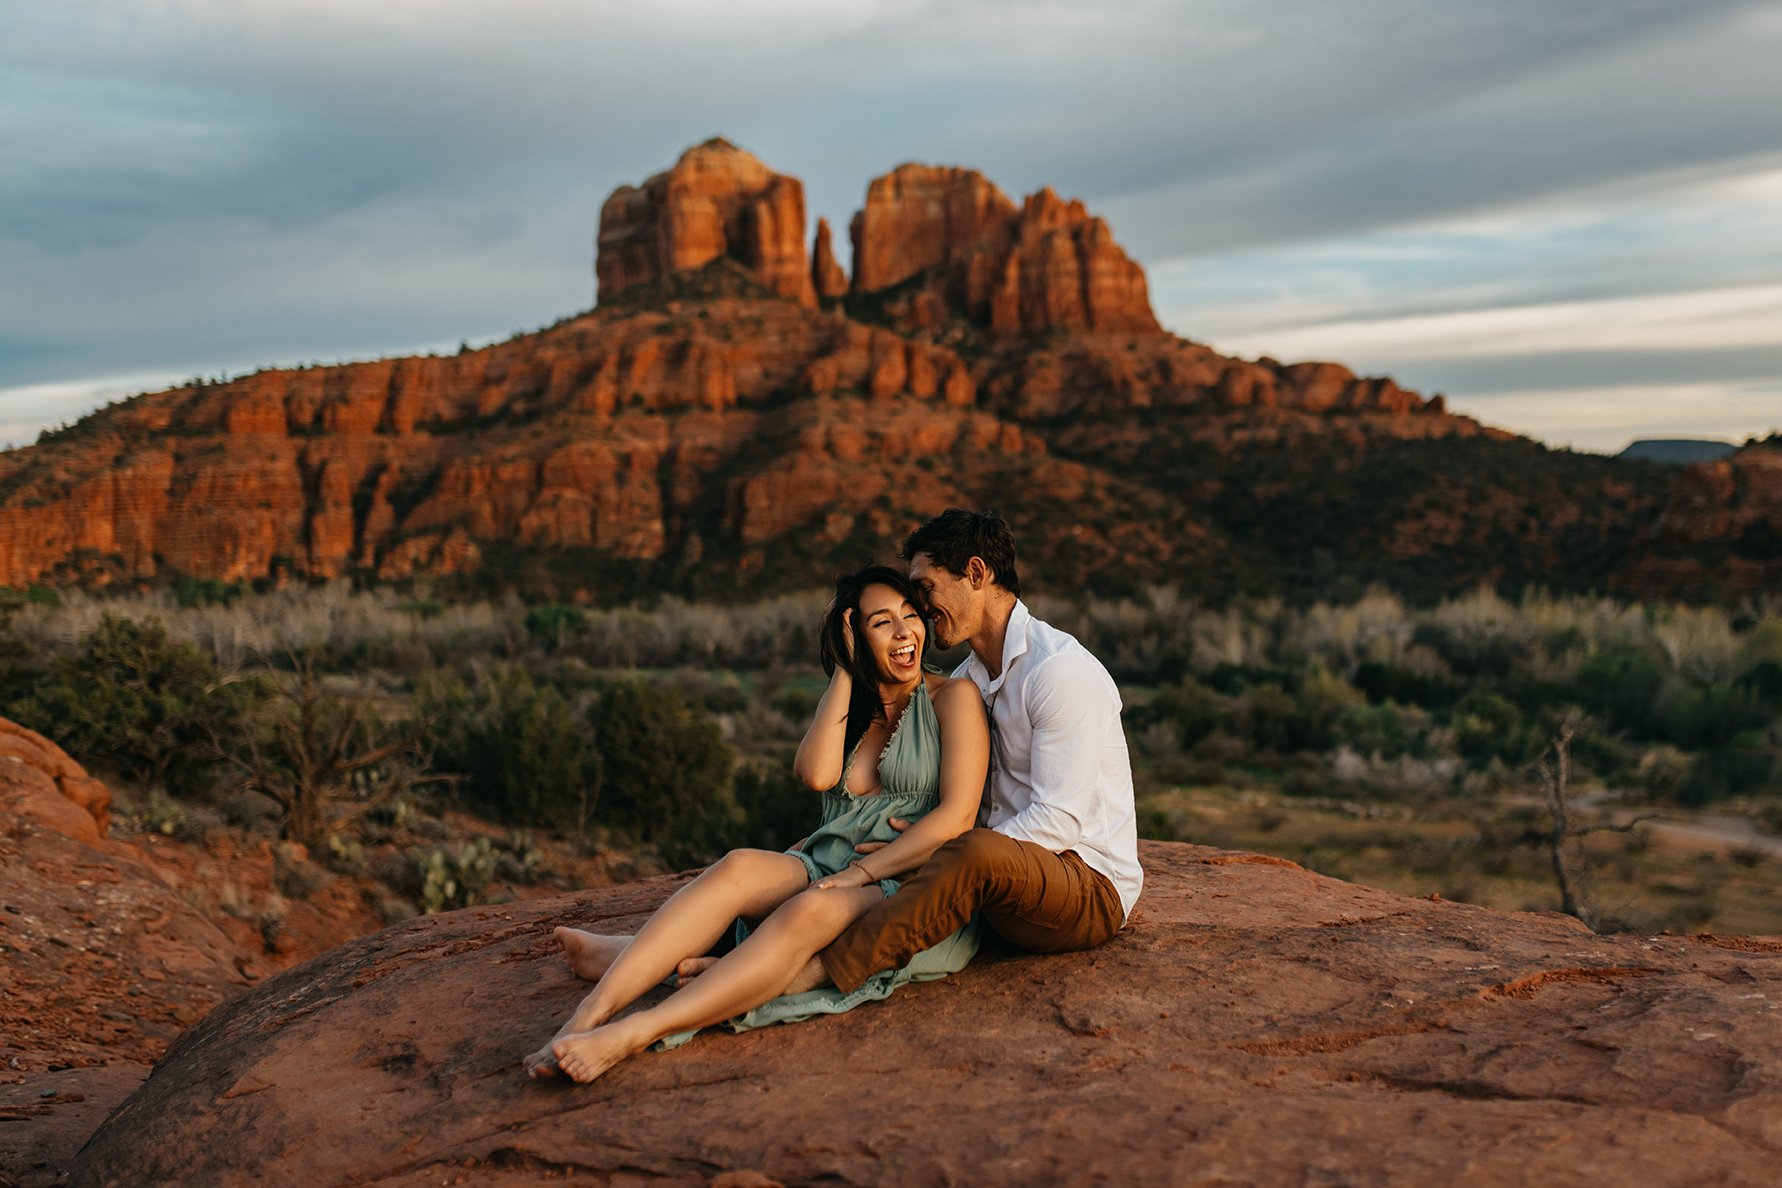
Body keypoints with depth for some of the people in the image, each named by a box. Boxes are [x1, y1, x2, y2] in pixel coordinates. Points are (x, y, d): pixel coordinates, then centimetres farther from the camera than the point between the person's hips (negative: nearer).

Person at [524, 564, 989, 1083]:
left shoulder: (953, 697, 4)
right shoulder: (844, 703, 20)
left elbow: (957, 815, -8)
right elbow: (817, 774, -3)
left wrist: (860, 873, -15)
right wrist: (846, 670, 2)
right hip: (828, 873, 5)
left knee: (812, 910, -36)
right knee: (738, 867, -27)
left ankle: (630, 1035, -48)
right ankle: (589, 1016, -41)